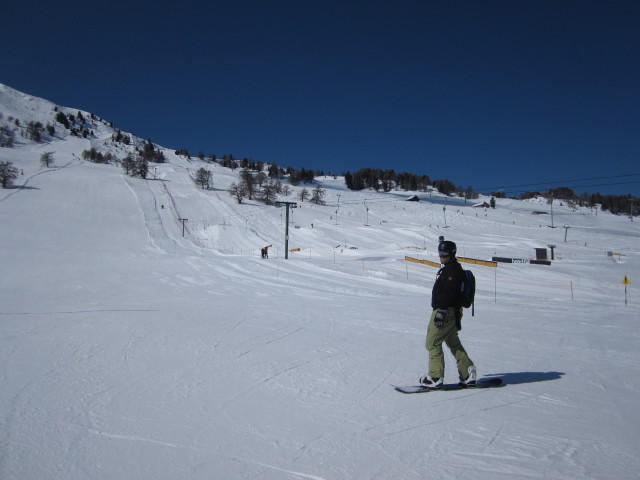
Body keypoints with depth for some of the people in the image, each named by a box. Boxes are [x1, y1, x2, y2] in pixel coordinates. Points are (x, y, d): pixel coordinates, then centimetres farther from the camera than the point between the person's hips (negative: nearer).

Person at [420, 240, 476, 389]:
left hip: (446, 311, -11)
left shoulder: (453, 270, -15)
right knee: (453, 342, 17)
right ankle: (468, 375, 19)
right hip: (452, 312, 11)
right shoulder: (449, 268, 18)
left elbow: (449, 292, -25)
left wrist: (441, 311, -27)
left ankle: (436, 378, 0)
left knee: (432, 343, -4)